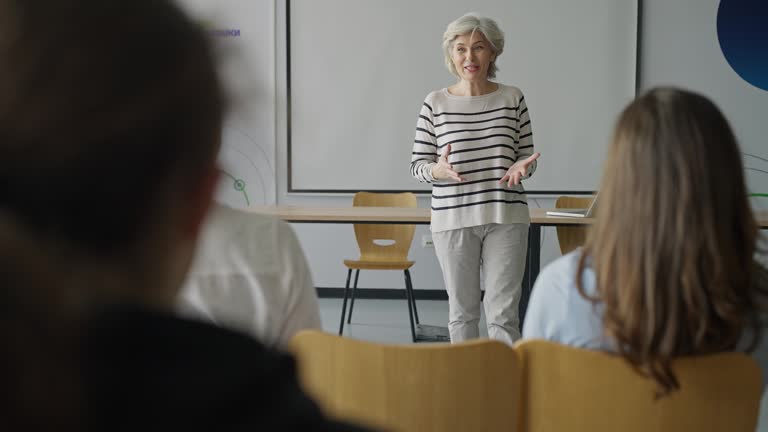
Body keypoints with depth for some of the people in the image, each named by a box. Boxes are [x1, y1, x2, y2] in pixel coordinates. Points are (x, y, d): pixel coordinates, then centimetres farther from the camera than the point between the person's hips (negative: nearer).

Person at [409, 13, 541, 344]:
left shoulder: (512, 98, 5)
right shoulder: (436, 102, 1)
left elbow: (526, 156, 11)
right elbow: (417, 164, 4)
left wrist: (520, 167, -12)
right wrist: (438, 171, -18)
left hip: (506, 217, 1)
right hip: (452, 219, 0)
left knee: (503, 311, 0)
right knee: (462, 311, 9)